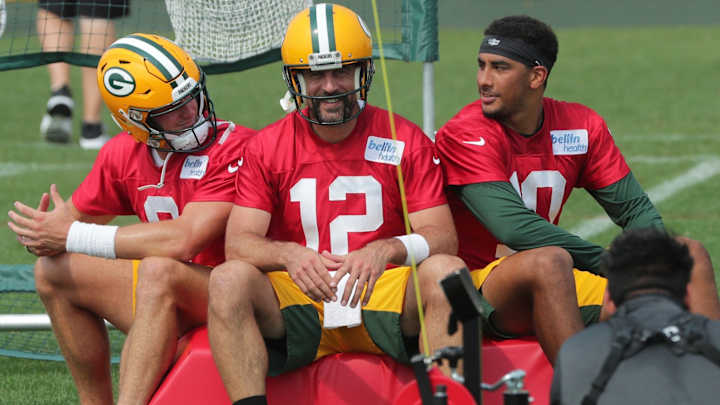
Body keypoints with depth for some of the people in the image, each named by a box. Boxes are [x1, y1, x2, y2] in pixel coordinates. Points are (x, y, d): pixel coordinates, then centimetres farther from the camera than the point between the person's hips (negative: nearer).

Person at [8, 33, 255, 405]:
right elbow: (76, 214, 18)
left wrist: (72, 237, -20)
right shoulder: (125, 154, 4)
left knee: (158, 270, -35)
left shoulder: (234, 149, -19)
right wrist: (45, 233, -10)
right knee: (53, 270, 3)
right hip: (175, 307, 8)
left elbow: (183, 239, -27)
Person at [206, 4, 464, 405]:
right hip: (299, 307, 0)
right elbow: (239, 243, -4)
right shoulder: (266, 148, 6)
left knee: (446, 270, -29)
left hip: (384, 301, 0)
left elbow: (442, 237, -4)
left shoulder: (405, 141, 4)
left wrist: (385, 250, -27)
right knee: (230, 279, -27)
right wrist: (290, 255, -27)